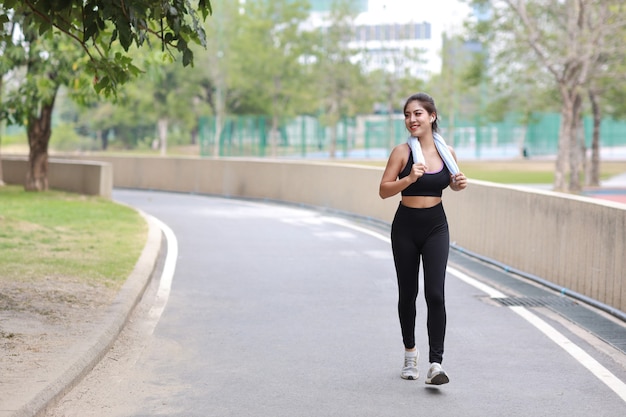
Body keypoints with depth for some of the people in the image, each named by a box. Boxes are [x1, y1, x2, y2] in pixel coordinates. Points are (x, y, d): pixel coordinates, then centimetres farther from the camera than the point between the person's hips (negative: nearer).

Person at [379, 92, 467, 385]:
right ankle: (410, 352, 33)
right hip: (405, 228, 0)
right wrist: (409, 179, -25)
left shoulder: (447, 152, -1)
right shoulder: (402, 152, -8)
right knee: (407, 294, 11)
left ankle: (436, 365, -12)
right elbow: (383, 190, -9)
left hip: (436, 228, 1)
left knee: (435, 294, -11)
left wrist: (459, 184, -5)